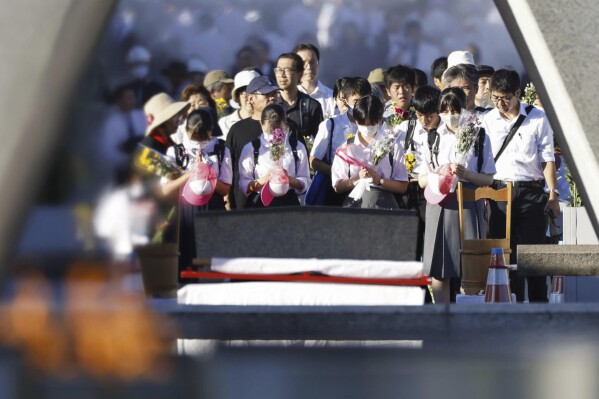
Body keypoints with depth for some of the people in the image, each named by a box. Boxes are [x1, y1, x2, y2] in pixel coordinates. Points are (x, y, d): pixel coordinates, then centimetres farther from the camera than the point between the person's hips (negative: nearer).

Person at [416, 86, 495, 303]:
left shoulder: (478, 137, 5)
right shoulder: (433, 138, 12)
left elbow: (488, 179, 3)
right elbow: (421, 180, 12)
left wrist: (467, 174, -14)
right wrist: (435, 176, -9)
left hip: (467, 204, -2)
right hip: (439, 203, 2)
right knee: (439, 271, 0)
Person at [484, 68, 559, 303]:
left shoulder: (537, 118, 2)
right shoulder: (489, 121, 8)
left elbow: (547, 159, 2)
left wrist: (553, 194, -4)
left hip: (530, 191, -2)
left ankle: (539, 305, 1)